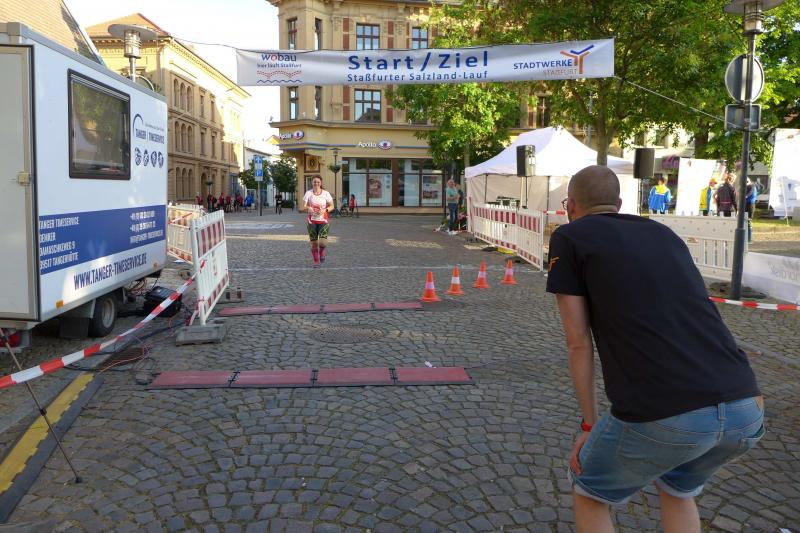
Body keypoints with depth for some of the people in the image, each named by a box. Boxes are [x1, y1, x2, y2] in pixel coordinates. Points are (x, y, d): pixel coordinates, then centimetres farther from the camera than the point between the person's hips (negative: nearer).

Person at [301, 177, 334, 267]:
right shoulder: (308, 193, 0)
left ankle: (322, 251, 20)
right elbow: (303, 207, -3)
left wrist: (325, 210, -17)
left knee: (322, 242, -16)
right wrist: (308, 208, -27)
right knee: (314, 243, 4)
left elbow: (332, 206, 3)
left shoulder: (326, 193, -1)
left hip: (323, 221, -1)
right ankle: (316, 261, 24)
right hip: (312, 221, 1)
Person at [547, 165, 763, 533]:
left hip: (662, 417, -6)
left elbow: (578, 342, 7)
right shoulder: (664, 234, 25)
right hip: (745, 410, 6)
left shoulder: (568, 238, 9)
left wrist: (589, 425, 16)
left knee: (589, 492, 25)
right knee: (677, 489, 37)